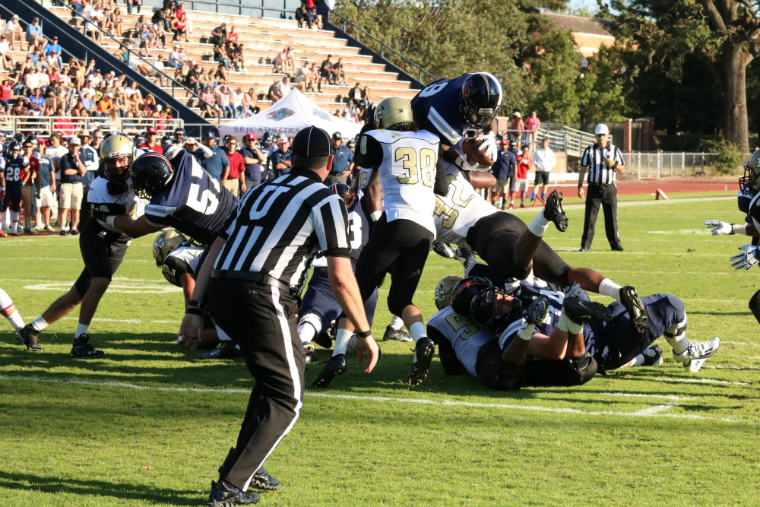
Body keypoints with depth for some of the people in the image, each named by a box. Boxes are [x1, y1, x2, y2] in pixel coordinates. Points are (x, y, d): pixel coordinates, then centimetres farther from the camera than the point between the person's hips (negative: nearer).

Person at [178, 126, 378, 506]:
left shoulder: (260, 191, 24)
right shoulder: (326, 202, 4)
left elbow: (216, 252, 19)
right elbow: (341, 279, -3)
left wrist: (194, 310, 18)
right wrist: (365, 333, 6)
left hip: (220, 293, 7)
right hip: (262, 299, -7)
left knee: (273, 378, 27)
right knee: (286, 399, 5)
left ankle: (245, 466, 26)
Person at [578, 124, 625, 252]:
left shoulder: (615, 150, 5)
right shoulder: (589, 150, 2)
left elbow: (622, 170, 7)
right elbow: (583, 169, 6)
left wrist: (613, 165, -13)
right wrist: (580, 186, -1)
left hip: (609, 188, 1)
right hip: (594, 187, -1)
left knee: (612, 218, 3)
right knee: (589, 217, -2)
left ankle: (615, 244, 11)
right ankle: (585, 245, 2)